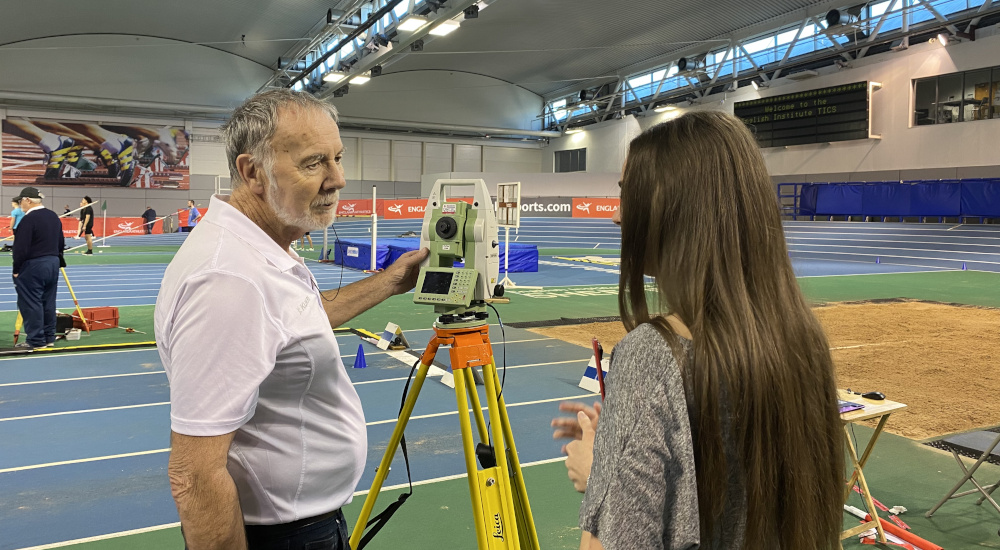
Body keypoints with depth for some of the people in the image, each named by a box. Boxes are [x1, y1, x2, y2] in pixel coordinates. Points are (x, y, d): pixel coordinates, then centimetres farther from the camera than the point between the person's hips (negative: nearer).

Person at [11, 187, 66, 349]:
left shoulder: (28, 219, -17)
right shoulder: (54, 216, 11)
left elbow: (21, 248, -17)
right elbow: (61, 243, 17)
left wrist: (16, 269, -9)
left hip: (33, 266, -9)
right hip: (53, 263, 9)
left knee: (31, 303, -2)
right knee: (48, 302, 13)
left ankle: (36, 340, 1)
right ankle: (49, 338, 18)